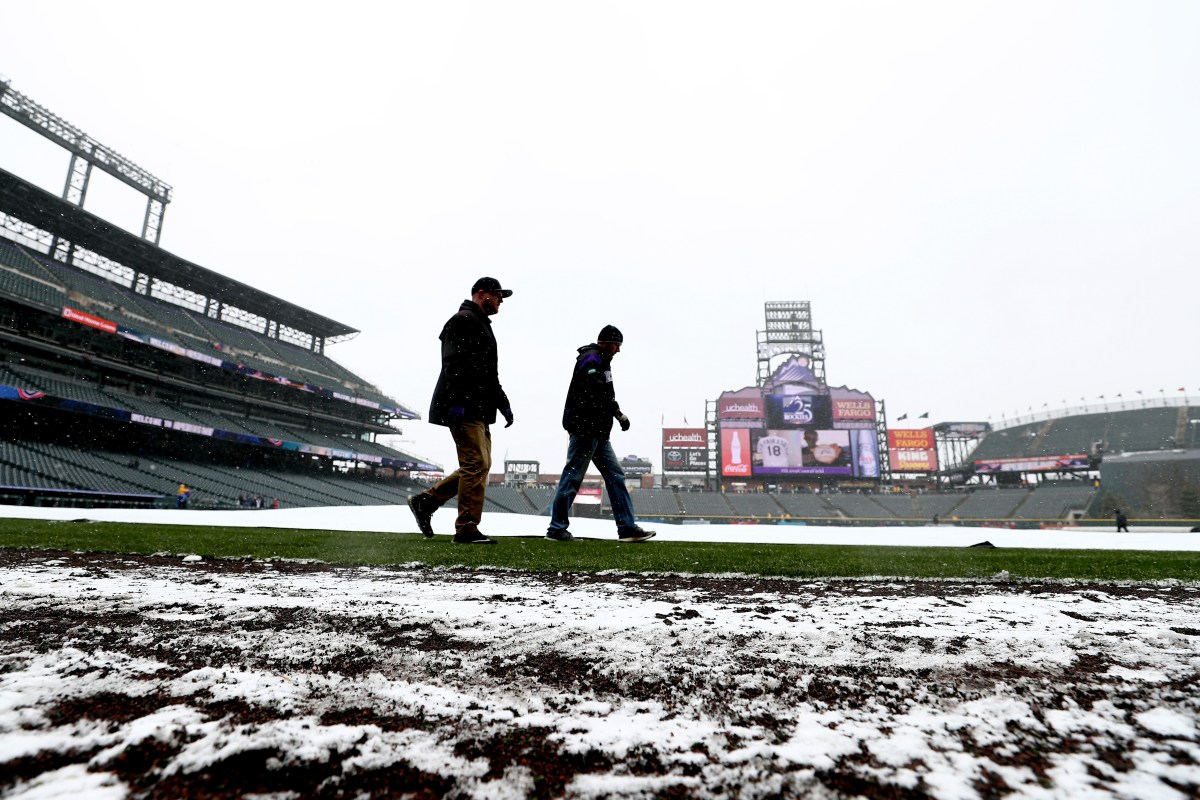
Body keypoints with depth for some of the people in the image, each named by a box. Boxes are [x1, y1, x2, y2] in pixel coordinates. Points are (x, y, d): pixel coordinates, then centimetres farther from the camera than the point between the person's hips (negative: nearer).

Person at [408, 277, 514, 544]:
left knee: (478, 465, 11)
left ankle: (426, 500, 19)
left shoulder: (481, 325, 27)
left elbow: (489, 374, 29)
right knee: (476, 464, -10)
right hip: (464, 409, -11)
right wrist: (457, 401, -25)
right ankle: (467, 529, -3)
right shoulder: (463, 320, -6)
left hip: (478, 409, 11)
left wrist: (503, 403, 23)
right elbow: (453, 364, -18)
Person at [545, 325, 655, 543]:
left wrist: (617, 413, 9)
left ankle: (627, 527, 9)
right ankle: (557, 528, 5)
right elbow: (597, 394, -22)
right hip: (585, 428, -11)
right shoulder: (591, 359, -10)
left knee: (615, 475, 7)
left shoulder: (601, 361, 22)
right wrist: (619, 413, -17)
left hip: (598, 431, 11)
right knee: (573, 476, -5)